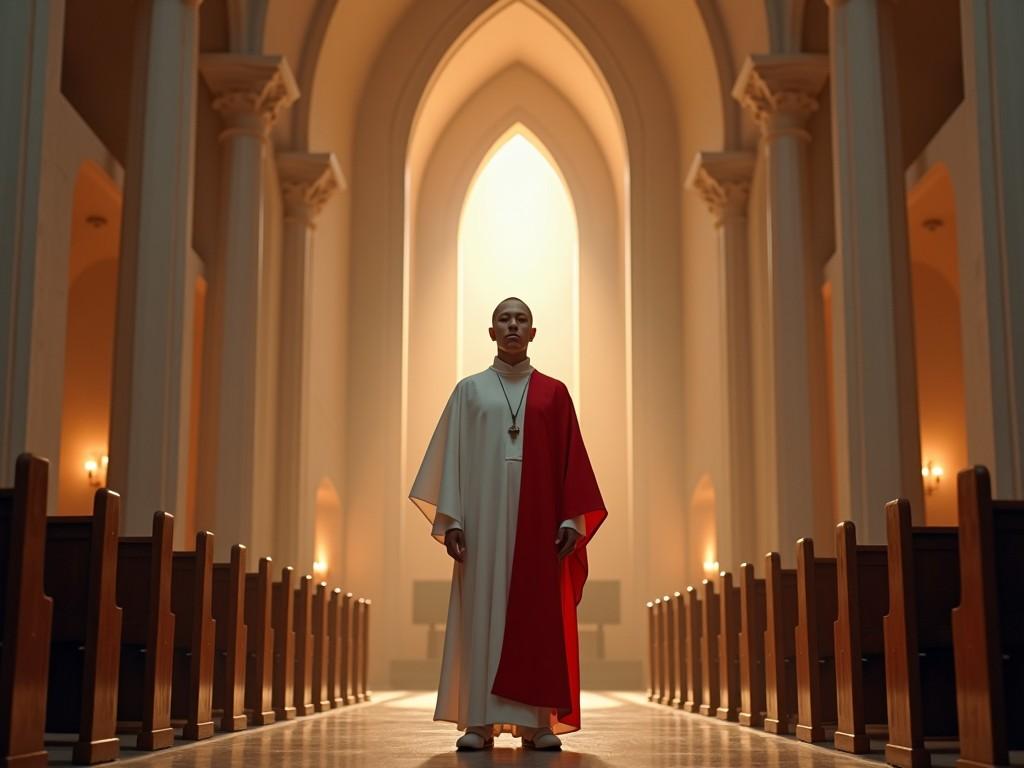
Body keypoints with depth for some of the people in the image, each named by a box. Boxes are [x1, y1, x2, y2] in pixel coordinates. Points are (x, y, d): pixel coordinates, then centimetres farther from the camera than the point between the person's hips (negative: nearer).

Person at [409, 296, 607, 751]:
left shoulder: (554, 393, 9)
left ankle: (537, 721, 3)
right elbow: (452, 457, 5)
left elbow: (571, 461, 6)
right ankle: (479, 721, 1)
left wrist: (571, 520, -4)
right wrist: (450, 520, -4)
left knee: (538, 615, 0)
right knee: (481, 612, -2)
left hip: (539, 520, 0)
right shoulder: (469, 390, 10)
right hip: (484, 519, 0)